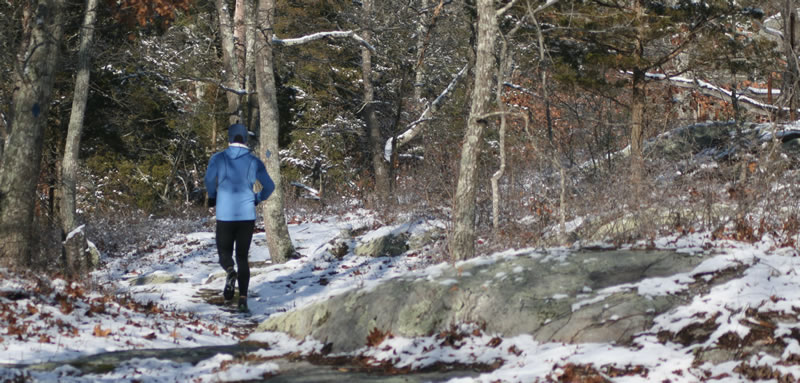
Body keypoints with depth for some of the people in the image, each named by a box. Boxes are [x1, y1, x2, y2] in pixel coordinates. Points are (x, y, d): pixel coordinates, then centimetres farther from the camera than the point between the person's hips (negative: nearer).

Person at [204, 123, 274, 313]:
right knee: (242, 257, 11)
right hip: (247, 215, 1)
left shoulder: (218, 158, -2)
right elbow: (269, 186, -2)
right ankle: (243, 299, -1)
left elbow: (209, 179, -16)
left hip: (225, 215, -1)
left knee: (224, 253, 14)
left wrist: (213, 197, 4)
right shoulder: (254, 161, 1)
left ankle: (230, 272, -21)